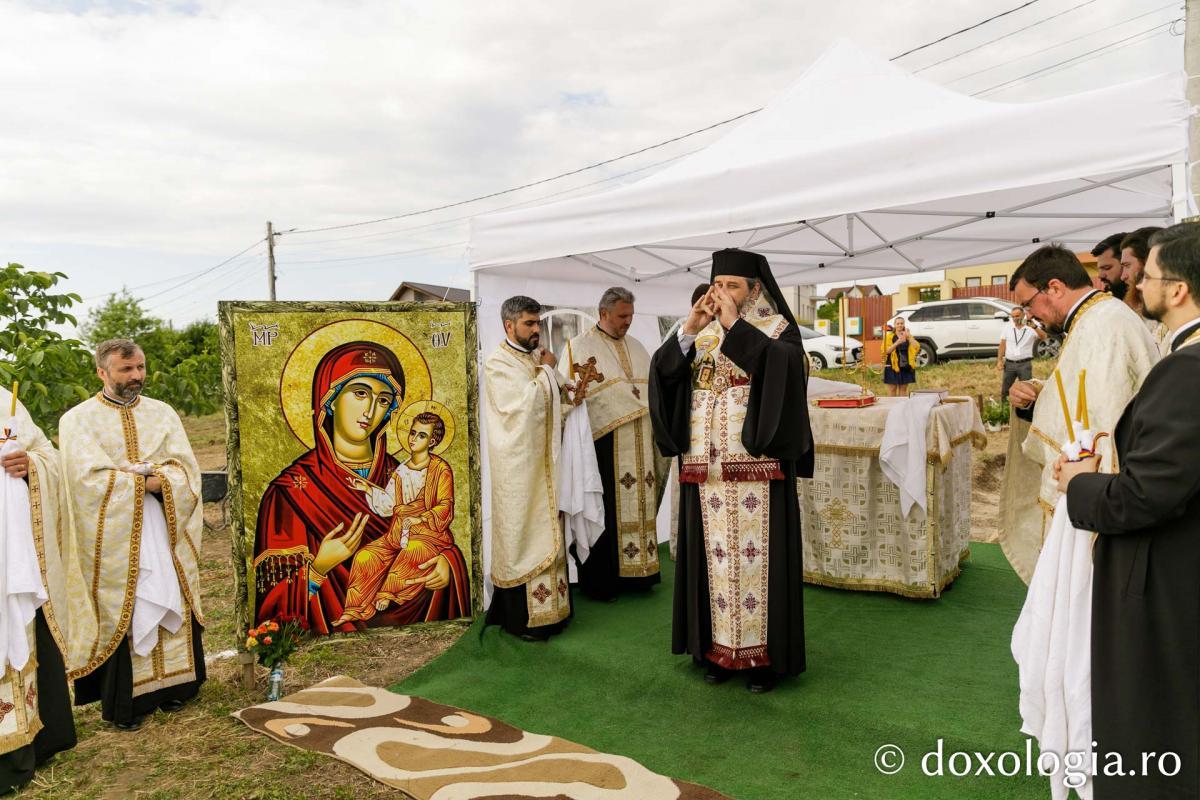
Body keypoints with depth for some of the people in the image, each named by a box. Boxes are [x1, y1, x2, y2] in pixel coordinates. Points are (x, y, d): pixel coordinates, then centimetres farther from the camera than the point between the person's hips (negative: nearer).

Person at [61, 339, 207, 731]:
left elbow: (185, 467, -1)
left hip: (165, 534, 3)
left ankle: (172, 685, 21)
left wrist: (158, 480, -19)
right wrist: (147, 480, -12)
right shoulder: (79, 419, -1)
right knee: (122, 614, 2)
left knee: (171, 607, 7)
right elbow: (88, 479, -13)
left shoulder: (162, 412, 9)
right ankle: (124, 702, 13)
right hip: (114, 539, -3)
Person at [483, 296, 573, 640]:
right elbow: (525, 403, -21)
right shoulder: (498, 363, -9)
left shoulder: (537, 357, 13)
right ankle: (520, 617, 8)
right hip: (518, 464, -8)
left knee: (545, 529, 11)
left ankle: (546, 608, 21)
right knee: (521, 533, -1)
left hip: (545, 460, 8)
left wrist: (567, 387, -2)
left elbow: (556, 400, 18)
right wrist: (545, 370, -10)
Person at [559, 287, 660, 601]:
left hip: (638, 446, 6)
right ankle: (599, 580, 9)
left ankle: (634, 570, 20)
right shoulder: (580, 346, -2)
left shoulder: (636, 347, 17)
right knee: (605, 513, -2)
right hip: (604, 443, -6)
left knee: (637, 507, 9)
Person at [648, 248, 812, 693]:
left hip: (757, 469, -4)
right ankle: (718, 648, 19)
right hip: (705, 471, 4)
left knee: (757, 556, 0)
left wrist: (734, 325, -18)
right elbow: (663, 371, -1)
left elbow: (780, 363, -20)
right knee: (714, 559, 8)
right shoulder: (699, 333, 12)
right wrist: (690, 330, -13)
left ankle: (763, 654, 12)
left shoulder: (779, 330, 2)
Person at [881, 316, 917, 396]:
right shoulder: (889, 336, 1)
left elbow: (917, 347, -4)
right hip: (893, 366, -3)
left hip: (905, 366, 3)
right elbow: (886, 350, -11)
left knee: (903, 389, 7)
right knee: (892, 389, -2)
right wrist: (897, 342, -22)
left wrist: (908, 337, -13)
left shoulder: (908, 336, 11)